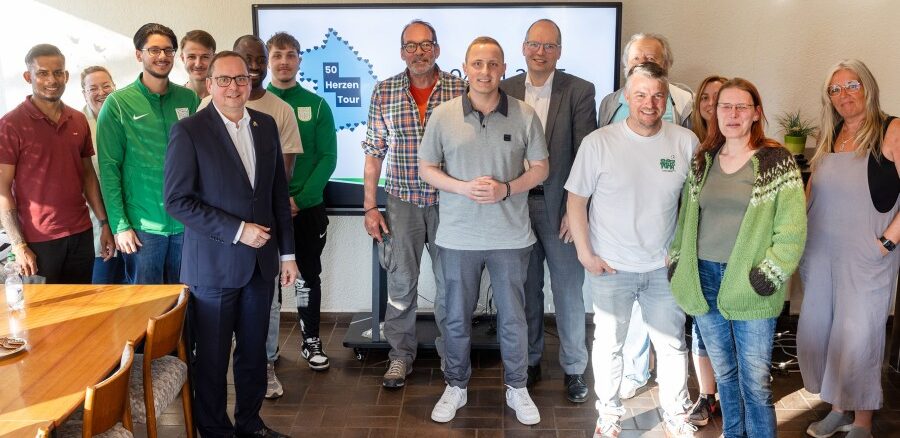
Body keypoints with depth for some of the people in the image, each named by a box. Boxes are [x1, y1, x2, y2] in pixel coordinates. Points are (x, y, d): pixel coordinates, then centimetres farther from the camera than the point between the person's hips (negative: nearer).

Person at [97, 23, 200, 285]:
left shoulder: (189, 99, 4)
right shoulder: (118, 103, -4)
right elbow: (109, 168, -5)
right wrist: (119, 225, -10)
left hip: (187, 223, 3)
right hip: (142, 224, -3)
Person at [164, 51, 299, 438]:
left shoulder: (266, 125, 7)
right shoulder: (189, 131, -9)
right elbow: (177, 200, -12)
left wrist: (287, 252, 9)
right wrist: (236, 230, -17)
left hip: (260, 261, 5)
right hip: (214, 264, -4)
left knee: (254, 349, 15)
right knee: (213, 355, 8)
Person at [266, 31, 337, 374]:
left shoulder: (317, 106, 2)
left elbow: (328, 158, -2)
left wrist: (300, 199, -12)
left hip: (309, 207, 0)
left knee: (308, 275, 9)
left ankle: (311, 339, 24)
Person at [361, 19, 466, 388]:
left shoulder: (460, 90, -3)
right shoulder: (384, 92, 1)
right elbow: (374, 152, 3)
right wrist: (370, 207, 0)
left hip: (449, 201, 0)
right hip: (402, 201, 1)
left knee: (449, 281, 10)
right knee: (401, 281, 8)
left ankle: (451, 353, 28)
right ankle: (401, 355, 24)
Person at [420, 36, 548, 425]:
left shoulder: (525, 116, -4)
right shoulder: (443, 115, -3)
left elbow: (540, 169, 2)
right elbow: (426, 168, 2)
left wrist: (506, 189, -15)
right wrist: (463, 188, -15)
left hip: (510, 235, 0)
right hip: (458, 236, 0)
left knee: (513, 317, 12)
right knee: (457, 316, 13)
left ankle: (517, 388, 31)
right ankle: (456, 386, 32)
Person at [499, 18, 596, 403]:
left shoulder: (579, 91, -4)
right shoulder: (506, 90, 5)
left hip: (560, 205, -2)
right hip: (516, 203, 3)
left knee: (568, 290, 6)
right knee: (527, 289, 14)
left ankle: (574, 368, 21)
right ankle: (530, 360, 29)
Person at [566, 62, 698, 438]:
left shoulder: (686, 142, -3)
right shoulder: (598, 142, -10)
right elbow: (576, 200, -5)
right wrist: (585, 255, -7)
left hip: (664, 266, 2)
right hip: (610, 266, -2)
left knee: (672, 344, 13)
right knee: (608, 344, 13)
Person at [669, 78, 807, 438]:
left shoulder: (777, 161, -4)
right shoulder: (702, 161, 9)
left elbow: (792, 231, -7)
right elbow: (685, 217, 13)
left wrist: (767, 277, -12)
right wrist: (677, 264, 5)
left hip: (750, 286, -4)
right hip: (703, 280, 4)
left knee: (755, 381, 1)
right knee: (724, 373, 16)